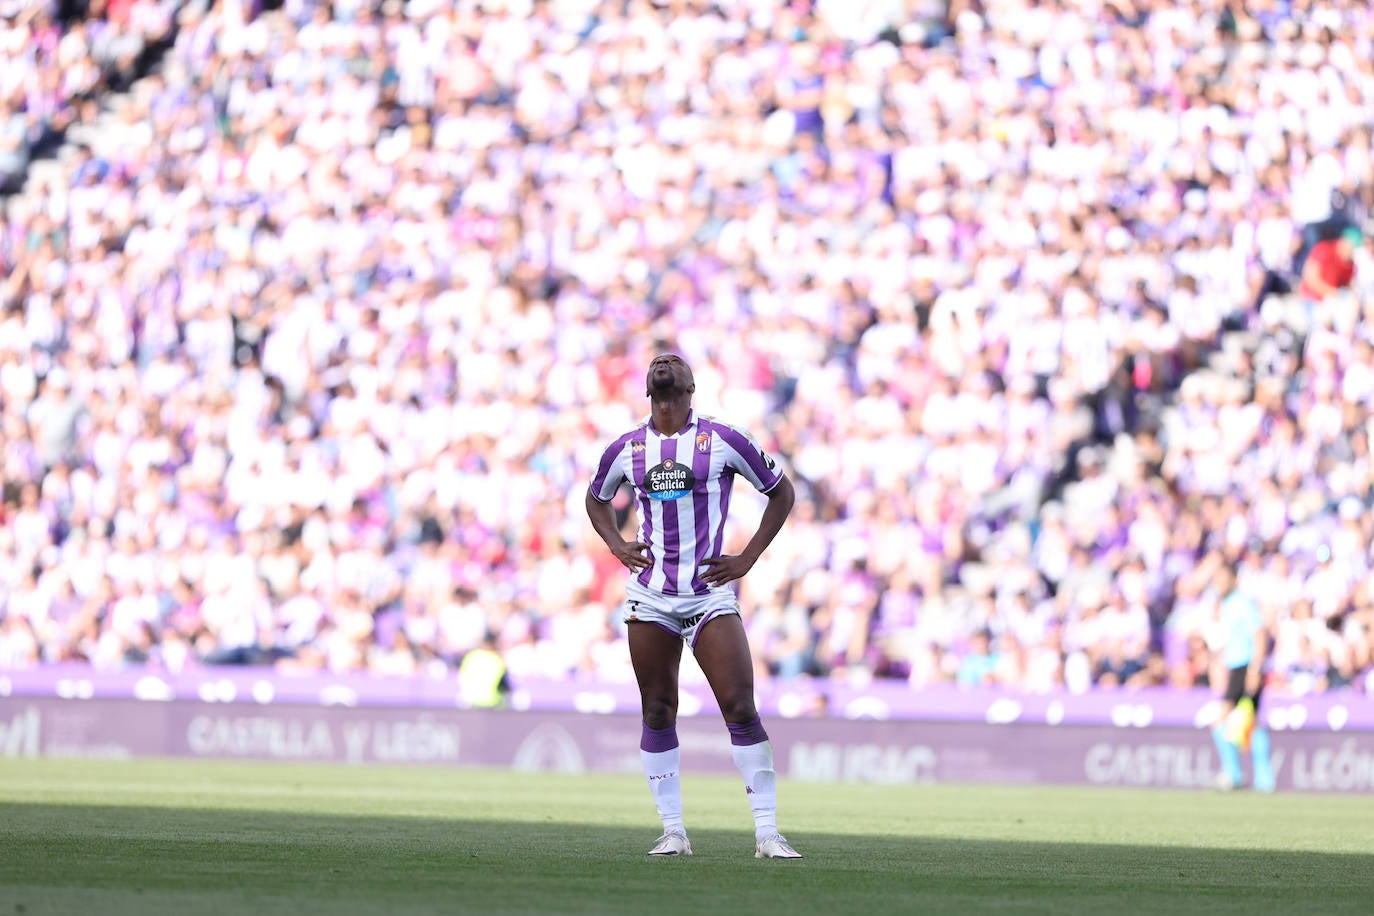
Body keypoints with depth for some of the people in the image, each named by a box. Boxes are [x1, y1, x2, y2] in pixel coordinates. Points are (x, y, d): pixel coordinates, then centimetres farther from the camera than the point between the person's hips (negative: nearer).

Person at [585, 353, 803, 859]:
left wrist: (748, 558, 1)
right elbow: (597, 498, 28)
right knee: (657, 713, 4)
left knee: (741, 709, -11)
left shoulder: (722, 440, -2)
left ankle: (767, 832, -6)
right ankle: (672, 831, 11)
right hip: (650, 598, 3)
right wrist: (617, 546, 9)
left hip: (710, 591, -3)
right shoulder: (625, 450, 7)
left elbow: (782, 492, 8)